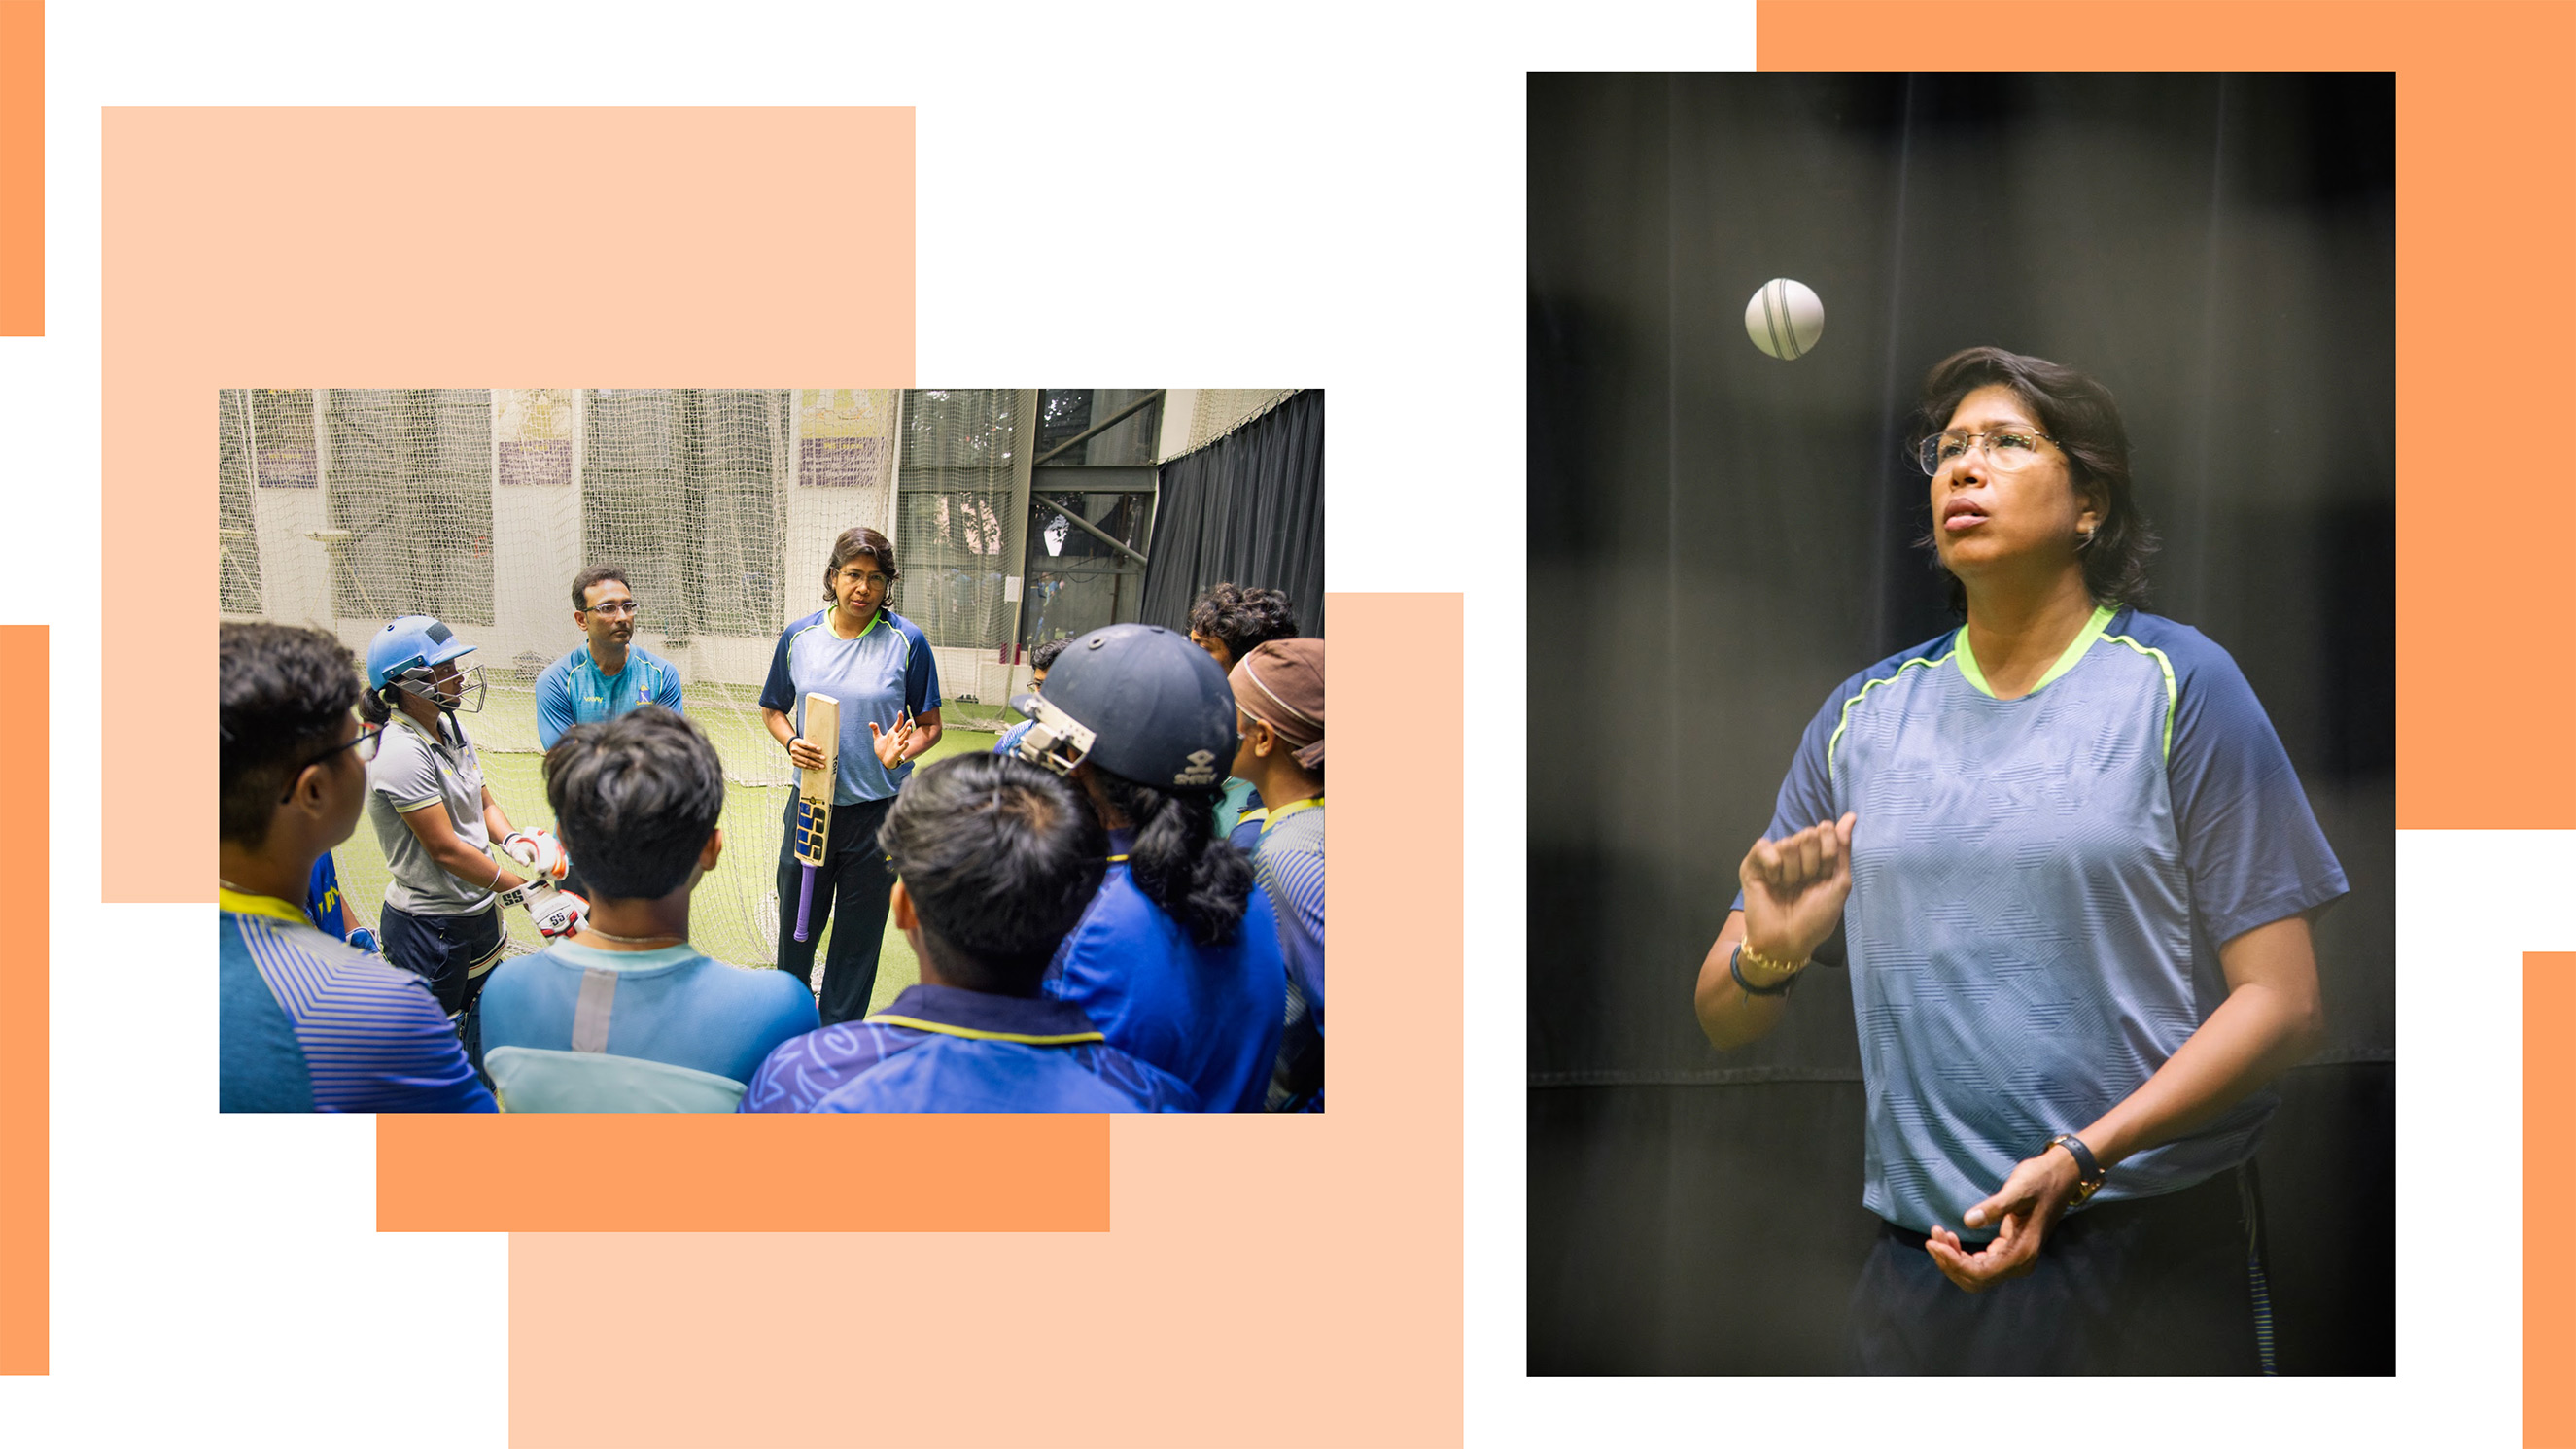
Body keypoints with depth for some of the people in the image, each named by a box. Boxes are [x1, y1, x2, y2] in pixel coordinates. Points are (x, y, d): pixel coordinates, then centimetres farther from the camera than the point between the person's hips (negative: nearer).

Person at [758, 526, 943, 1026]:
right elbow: (773, 710, 12)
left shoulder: (906, 641, -9)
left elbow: (930, 724, -1)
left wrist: (899, 752, -22)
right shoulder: (798, 637, -1)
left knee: (859, 935, 9)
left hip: (879, 811, -2)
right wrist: (792, 743, -9)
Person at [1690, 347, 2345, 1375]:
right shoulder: (1862, 714, 8)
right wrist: (1769, 952, -14)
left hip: (2154, 1261, -3)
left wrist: (2078, 1157, -19)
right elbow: (1723, 1022, 10)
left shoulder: (2177, 683, -2)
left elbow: (2283, 1000, -8)